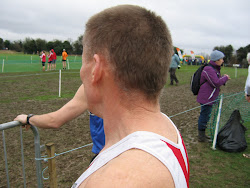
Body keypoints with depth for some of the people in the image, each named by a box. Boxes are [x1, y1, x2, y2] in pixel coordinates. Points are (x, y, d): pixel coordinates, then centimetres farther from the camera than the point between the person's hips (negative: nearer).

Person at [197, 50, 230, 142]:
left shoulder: (215, 69, 16)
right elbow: (216, 83, -24)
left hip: (210, 98, 11)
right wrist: (225, 78, -9)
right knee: (205, 115, -3)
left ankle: (202, 134, 30)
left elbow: (217, 81, 23)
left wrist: (223, 78, 5)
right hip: (206, 98, -11)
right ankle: (201, 136, 9)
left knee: (205, 115, 18)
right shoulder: (209, 70, -19)